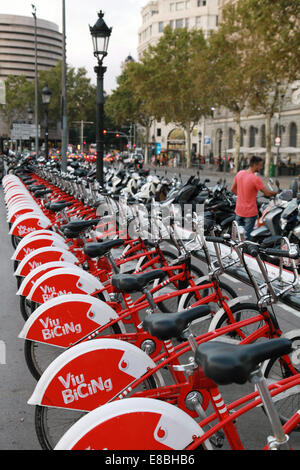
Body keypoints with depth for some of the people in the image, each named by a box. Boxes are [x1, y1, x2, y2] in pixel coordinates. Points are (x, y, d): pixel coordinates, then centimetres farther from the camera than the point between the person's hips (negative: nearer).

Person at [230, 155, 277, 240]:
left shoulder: (239, 173, -2)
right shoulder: (255, 178, -22)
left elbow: (233, 189, 8)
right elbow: (267, 193, -16)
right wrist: (276, 193, 3)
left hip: (239, 211, 6)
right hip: (250, 213, -6)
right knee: (247, 237, 3)